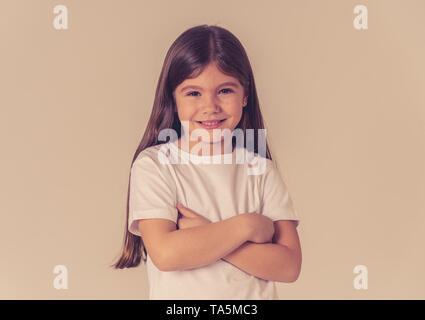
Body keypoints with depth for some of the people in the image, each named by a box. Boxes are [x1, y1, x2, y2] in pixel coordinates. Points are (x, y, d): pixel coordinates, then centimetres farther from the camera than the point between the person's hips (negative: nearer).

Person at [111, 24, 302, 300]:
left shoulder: (262, 170, 0)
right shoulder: (153, 164, -5)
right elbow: (165, 253, -16)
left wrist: (204, 237, -15)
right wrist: (246, 225, -12)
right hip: (177, 297, 0)